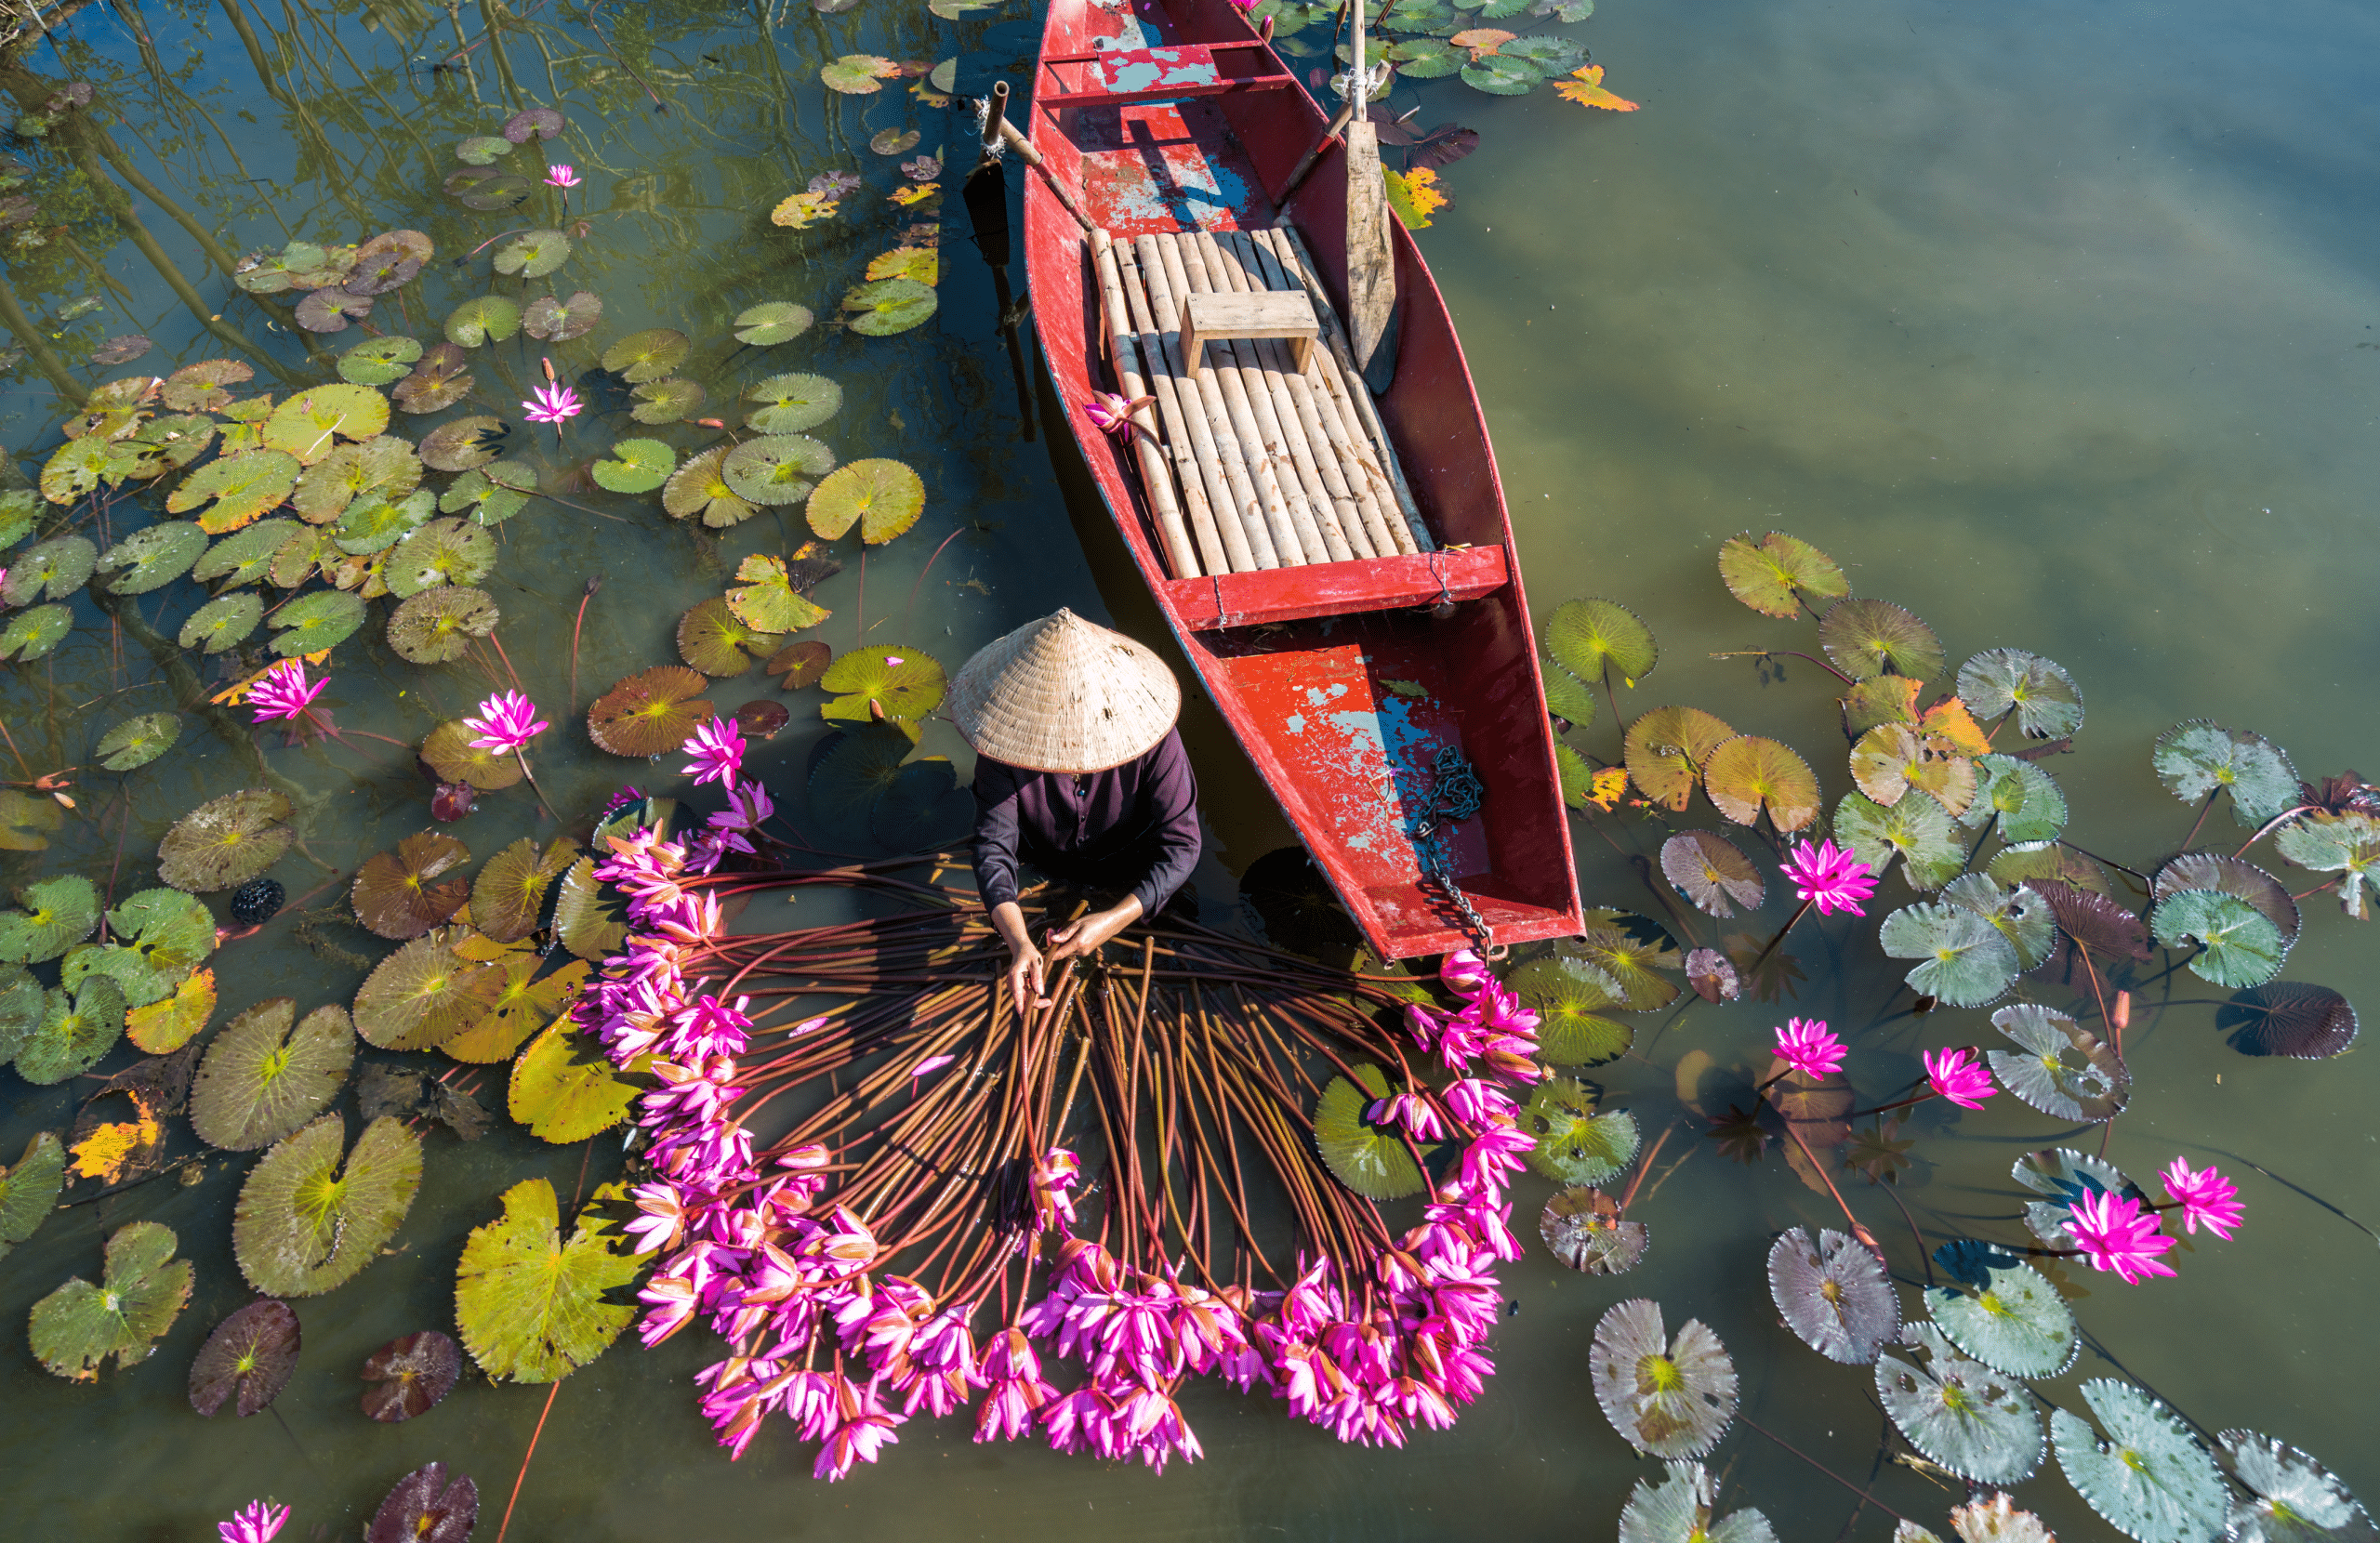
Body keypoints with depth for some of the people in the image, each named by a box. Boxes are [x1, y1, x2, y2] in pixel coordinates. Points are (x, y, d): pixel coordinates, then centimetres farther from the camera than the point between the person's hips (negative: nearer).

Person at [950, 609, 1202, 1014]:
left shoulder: (1152, 738, -37)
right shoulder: (1005, 742, -33)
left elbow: (1180, 842, -34)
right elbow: (994, 847, -34)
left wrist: (1114, 919, -47)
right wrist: (1020, 944, -51)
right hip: (1043, 859, 1)